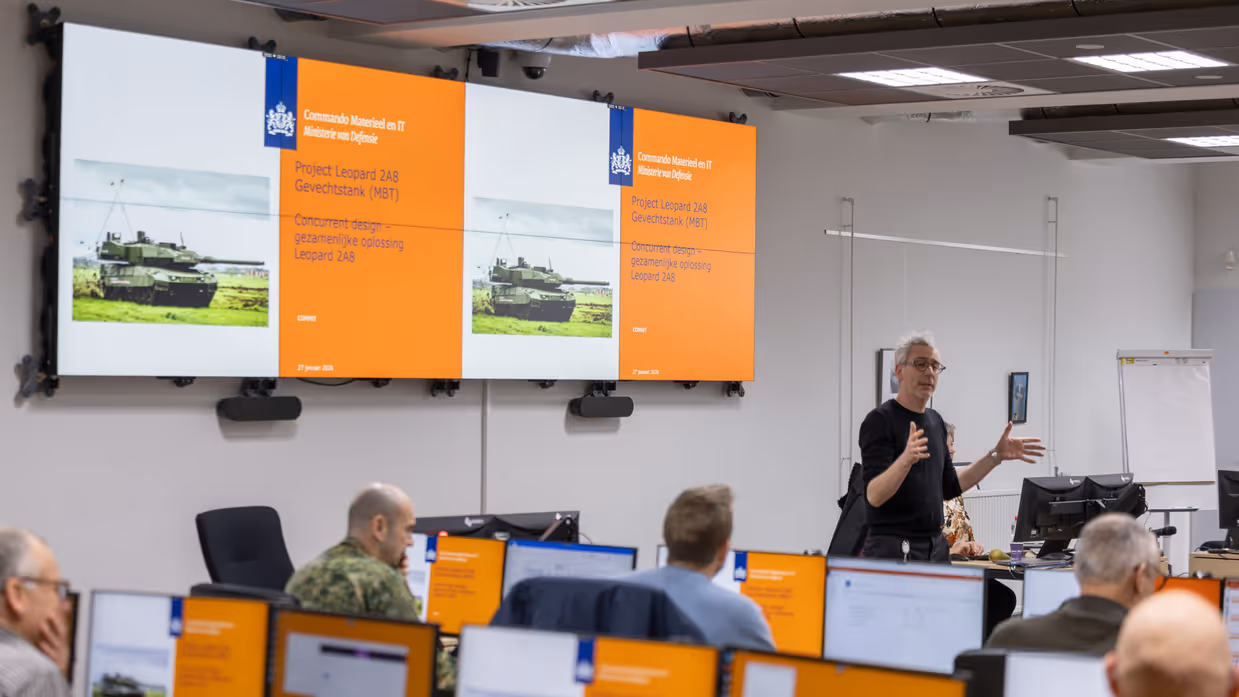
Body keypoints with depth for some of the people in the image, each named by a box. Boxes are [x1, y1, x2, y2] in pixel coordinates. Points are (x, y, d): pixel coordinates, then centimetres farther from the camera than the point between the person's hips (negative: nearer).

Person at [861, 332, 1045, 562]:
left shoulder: (935, 421, 13)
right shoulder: (881, 421, -10)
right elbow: (874, 496, -20)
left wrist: (996, 456, 12)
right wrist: (906, 459, -37)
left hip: (935, 547, 7)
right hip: (893, 549, -7)